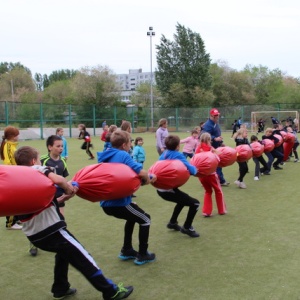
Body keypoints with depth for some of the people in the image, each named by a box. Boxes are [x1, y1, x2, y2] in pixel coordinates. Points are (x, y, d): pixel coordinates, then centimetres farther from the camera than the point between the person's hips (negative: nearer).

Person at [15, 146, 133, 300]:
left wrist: (62, 198, 15)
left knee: (64, 251, 31)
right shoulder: (37, 169, -7)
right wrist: (69, 188, -7)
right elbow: (58, 180, -27)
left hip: (33, 234, 8)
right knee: (83, 259, 1)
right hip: (51, 229, -8)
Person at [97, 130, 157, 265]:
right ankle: (142, 255, 16)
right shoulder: (123, 155, -13)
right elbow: (141, 172, -23)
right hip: (119, 201, -8)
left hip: (106, 202, 8)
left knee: (133, 217, 31)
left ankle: (126, 250, 35)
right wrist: (148, 179, 1)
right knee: (145, 219, 13)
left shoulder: (104, 155, 11)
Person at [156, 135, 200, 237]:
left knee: (183, 199, 33)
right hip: (169, 190, -8)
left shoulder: (164, 154, 7)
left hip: (160, 188, 9)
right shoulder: (178, 155, -14)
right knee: (195, 203, 3)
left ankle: (172, 222, 40)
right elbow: (191, 170, -20)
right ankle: (187, 228, 15)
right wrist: (195, 169, 4)